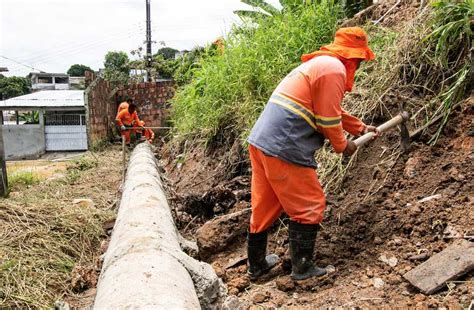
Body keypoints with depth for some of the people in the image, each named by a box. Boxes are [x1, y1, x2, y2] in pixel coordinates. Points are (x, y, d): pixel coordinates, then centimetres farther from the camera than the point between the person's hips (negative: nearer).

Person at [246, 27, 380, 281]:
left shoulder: (319, 63, 25)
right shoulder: (334, 69, -8)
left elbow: (333, 110, 35)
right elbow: (328, 119, -9)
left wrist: (361, 128, 41)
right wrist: (342, 145, 8)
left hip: (260, 140, 10)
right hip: (284, 148, -10)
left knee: (264, 206, 18)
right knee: (309, 207, 5)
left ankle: (256, 265, 32)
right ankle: (302, 267, 17)